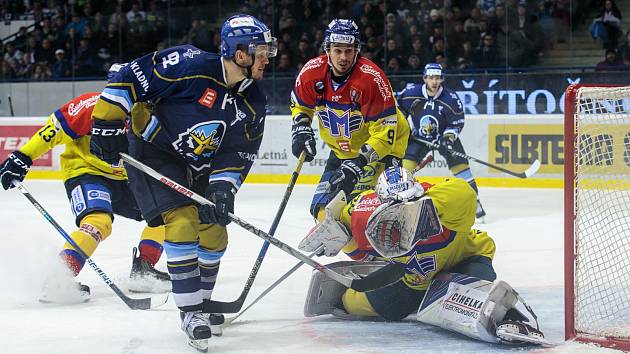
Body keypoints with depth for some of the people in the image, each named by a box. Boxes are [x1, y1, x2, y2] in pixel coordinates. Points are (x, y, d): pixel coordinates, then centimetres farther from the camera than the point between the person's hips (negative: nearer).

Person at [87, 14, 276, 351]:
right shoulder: (190, 65, -28)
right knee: (182, 222, -19)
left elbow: (238, 152, -4)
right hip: (152, 153, -7)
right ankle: (190, 313, -12)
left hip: (198, 167, 7)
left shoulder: (253, 102, -7)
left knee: (214, 232, 4)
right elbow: (128, 78, -23)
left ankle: (201, 301, 26)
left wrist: (223, 186, -20)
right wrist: (107, 124, -22)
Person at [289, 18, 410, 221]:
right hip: (341, 149, 6)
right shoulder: (312, 72, -14)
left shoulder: (372, 79, -29)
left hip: (383, 144, -6)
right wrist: (301, 131, -8)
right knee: (322, 208, 6)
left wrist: (359, 163, -34)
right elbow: (300, 105, 9)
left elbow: (384, 131, -27)